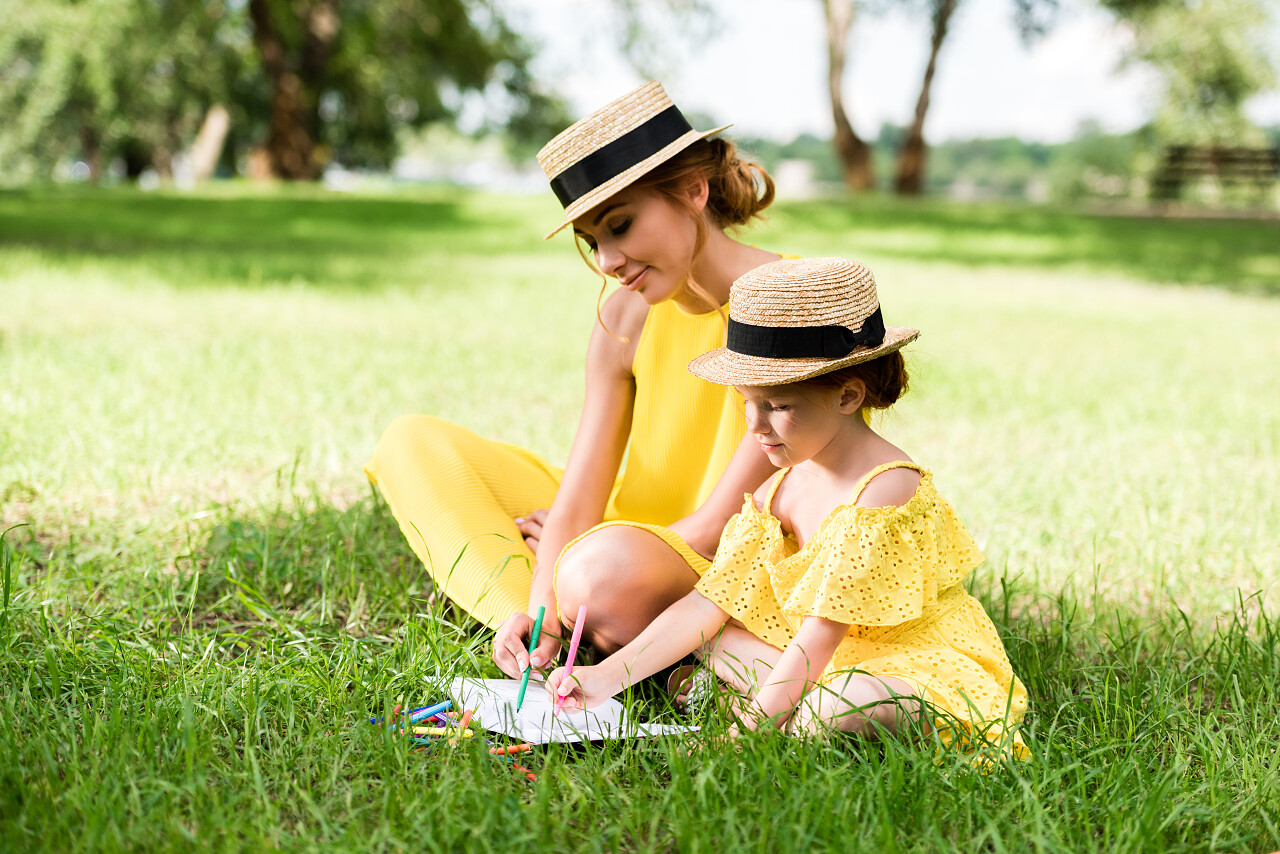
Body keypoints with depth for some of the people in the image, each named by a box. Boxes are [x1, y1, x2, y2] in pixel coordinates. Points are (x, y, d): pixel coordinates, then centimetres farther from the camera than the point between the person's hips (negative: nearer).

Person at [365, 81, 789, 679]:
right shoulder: (625, 316, -1)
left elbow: (714, 531, -19)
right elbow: (579, 496, -6)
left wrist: (580, 552, -6)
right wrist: (536, 603, -24)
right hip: (628, 539, 7)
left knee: (607, 570, -42)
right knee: (411, 443, 0)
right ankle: (549, 629, -11)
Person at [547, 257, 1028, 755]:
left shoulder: (884, 490, -23)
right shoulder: (780, 491, 3)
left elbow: (820, 633, -24)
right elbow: (707, 605, 2)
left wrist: (748, 729, -24)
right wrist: (607, 677, -8)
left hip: (930, 670, -8)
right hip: (835, 663, 8)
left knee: (843, 710, -39)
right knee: (704, 636, 9)